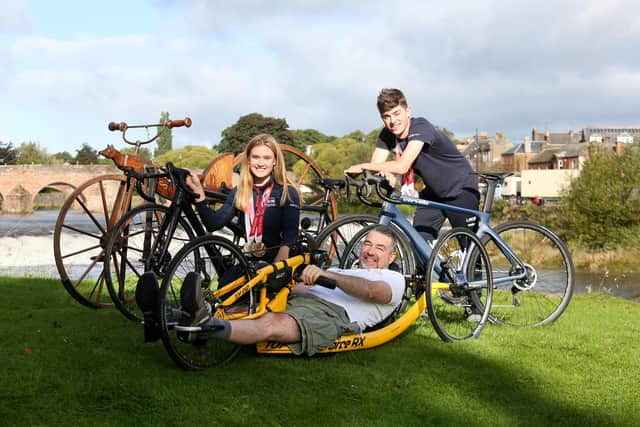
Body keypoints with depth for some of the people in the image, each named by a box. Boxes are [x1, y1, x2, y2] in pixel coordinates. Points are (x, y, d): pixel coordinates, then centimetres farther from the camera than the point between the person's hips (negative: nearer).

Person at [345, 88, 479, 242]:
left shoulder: (421, 127, -29)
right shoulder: (387, 135, -8)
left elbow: (402, 166, -39)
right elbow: (375, 166, -16)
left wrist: (362, 166, -35)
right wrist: (385, 173, -39)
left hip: (461, 190, -6)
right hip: (434, 191, 6)